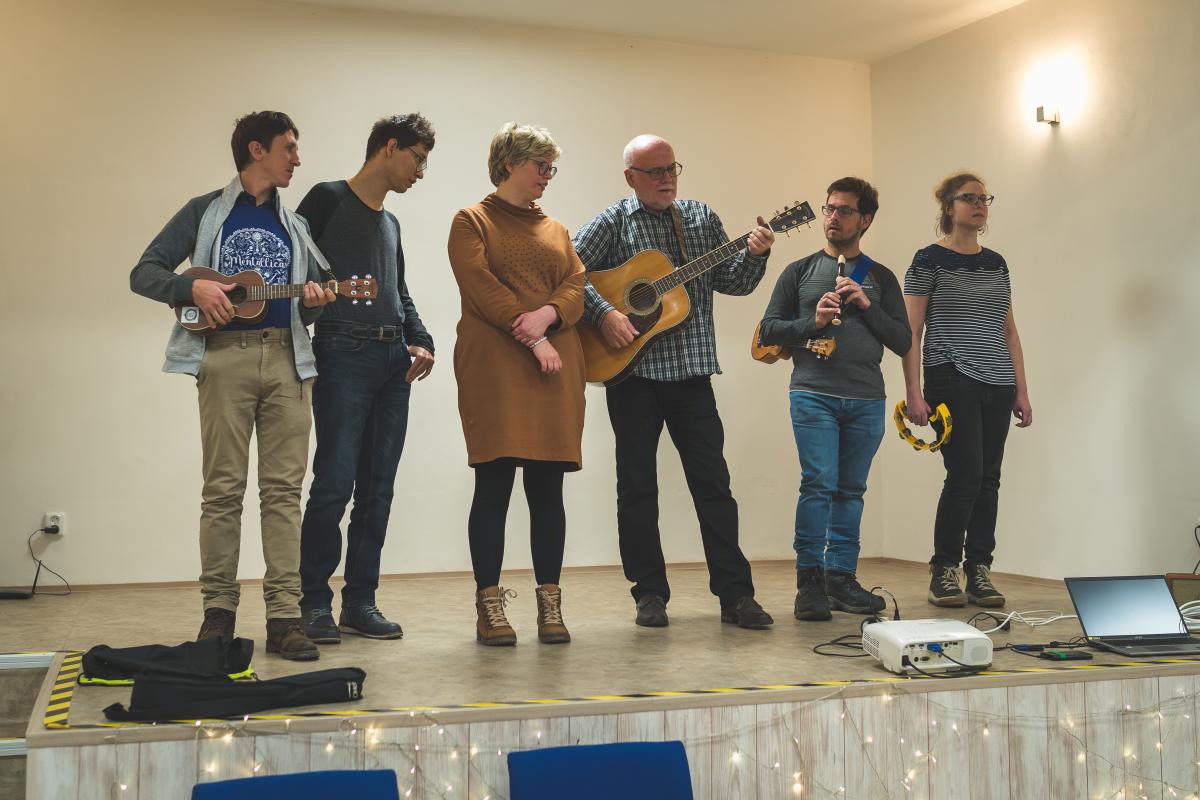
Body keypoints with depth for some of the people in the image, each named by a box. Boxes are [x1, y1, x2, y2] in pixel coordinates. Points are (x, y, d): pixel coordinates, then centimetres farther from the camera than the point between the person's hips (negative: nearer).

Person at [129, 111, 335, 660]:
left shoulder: (294, 225, 21)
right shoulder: (206, 212, 9)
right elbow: (144, 273, 5)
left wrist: (314, 301, -2)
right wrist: (193, 288, -13)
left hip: (286, 358, 3)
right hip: (225, 357, -3)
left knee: (284, 487, -3)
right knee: (224, 487, -3)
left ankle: (284, 615, -2)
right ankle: (219, 610, 6)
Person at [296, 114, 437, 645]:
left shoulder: (390, 223, 22)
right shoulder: (328, 199, 1)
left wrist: (420, 341, 10)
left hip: (393, 362, 7)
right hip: (344, 357, -7)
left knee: (377, 491, 6)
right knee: (334, 485, -9)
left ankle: (360, 602, 13)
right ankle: (315, 604, 1)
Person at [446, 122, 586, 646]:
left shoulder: (555, 230, 23)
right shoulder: (472, 221, 7)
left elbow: (577, 285, 10)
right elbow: (481, 287, -7)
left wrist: (546, 315, -11)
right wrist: (532, 341, -15)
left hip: (557, 365, 5)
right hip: (494, 363, -4)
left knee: (547, 487, 3)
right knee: (494, 484, -6)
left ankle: (550, 604, 8)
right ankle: (489, 606, 0)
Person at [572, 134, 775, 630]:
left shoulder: (702, 219, 12)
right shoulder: (614, 222, 1)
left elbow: (732, 283, 10)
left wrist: (754, 255, -9)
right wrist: (603, 314, -19)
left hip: (691, 370, 2)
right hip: (631, 371, -2)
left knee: (713, 482, 1)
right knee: (637, 485, 4)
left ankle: (735, 593, 5)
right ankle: (650, 593, 14)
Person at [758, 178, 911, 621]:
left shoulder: (881, 278, 16)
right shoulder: (800, 271, 11)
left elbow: (903, 342, 10)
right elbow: (769, 330, 7)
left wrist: (867, 305, -3)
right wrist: (813, 322, -9)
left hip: (867, 401, 3)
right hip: (814, 395, -2)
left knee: (850, 490, 5)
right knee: (819, 483, -11)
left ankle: (841, 579, 12)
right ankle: (809, 581, -4)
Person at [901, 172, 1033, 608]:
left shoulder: (996, 263, 16)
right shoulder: (929, 260, -1)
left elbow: (1009, 332, 18)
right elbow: (911, 332, -5)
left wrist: (1021, 391, 12)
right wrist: (913, 392, -12)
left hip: (997, 386, 6)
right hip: (952, 381, -6)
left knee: (988, 478, 4)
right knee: (966, 474, -12)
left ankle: (979, 572, 11)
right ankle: (944, 571, 1)